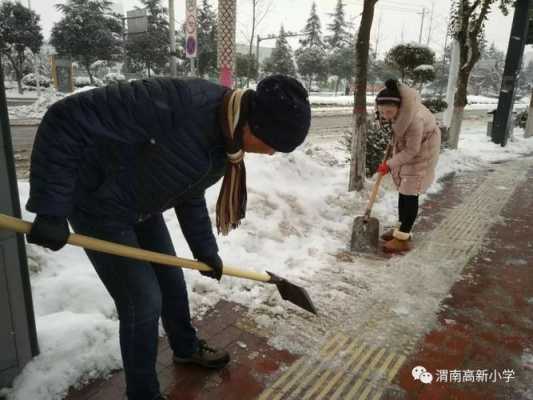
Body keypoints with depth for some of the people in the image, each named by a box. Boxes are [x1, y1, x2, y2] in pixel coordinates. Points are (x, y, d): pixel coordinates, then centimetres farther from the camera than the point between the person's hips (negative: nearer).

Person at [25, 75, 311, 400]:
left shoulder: (229, 140, -8)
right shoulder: (178, 102, -35)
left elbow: (190, 197, 7)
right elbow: (67, 120, -31)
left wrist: (206, 250, 8)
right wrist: (51, 208, -30)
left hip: (142, 208, 8)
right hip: (98, 206, -7)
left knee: (172, 281, 18)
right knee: (144, 300, -3)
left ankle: (186, 348, 46)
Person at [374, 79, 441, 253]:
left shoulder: (415, 119, -39)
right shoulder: (398, 102, -18)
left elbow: (411, 151, -27)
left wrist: (389, 164, -19)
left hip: (420, 154, -8)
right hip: (405, 150, 8)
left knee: (410, 195, -6)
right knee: (403, 191, 14)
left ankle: (402, 238, 2)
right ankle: (402, 229, 27)